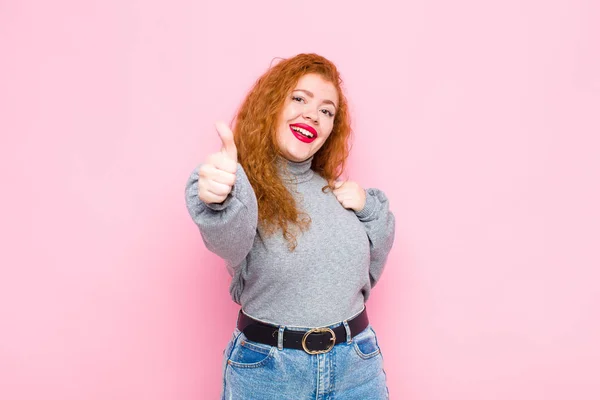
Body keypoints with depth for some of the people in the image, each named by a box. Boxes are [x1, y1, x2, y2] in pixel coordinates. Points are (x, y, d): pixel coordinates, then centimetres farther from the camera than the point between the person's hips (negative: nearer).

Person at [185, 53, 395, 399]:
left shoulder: (336, 188, 4)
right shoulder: (245, 185, -11)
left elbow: (371, 268, 10)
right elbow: (231, 240, -33)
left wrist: (370, 209, -6)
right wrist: (221, 200, -54)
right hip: (268, 369, -3)